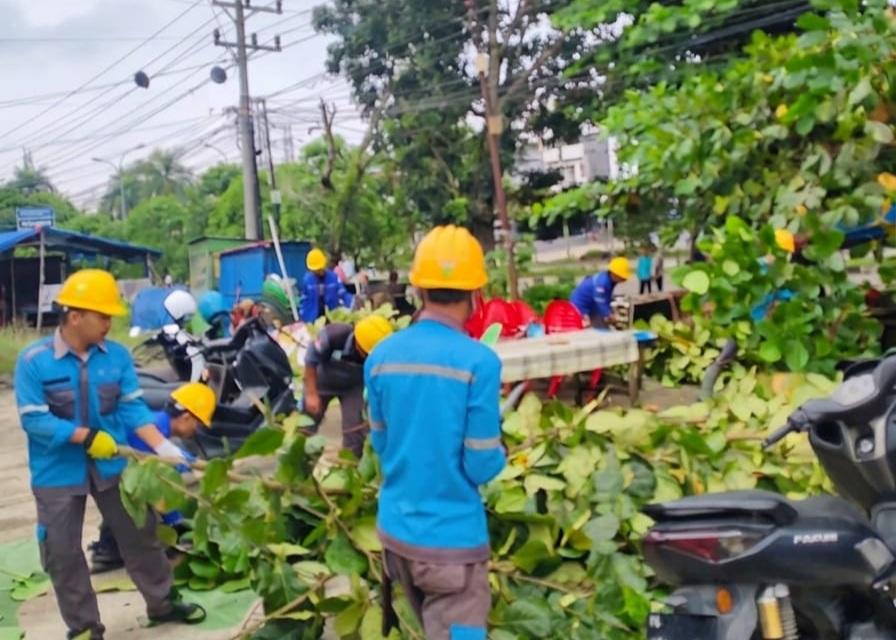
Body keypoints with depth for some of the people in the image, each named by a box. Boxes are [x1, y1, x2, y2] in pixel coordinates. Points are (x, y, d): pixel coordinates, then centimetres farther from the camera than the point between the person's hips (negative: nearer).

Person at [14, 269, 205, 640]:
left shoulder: (117, 355, -6)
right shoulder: (33, 360, -15)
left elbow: (133, 407, -5)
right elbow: (33, 419, -18)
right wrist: (87, 436, -24)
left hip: (113, 464, 3)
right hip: (58, 472, -2)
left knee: (141, 536, 14)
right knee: (63, 553, 7)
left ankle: (162, 602, 33)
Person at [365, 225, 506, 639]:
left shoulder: (380, 357, -2)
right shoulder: (479, 362, -18)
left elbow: (380, 445, 9)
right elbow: (482, 467, -14)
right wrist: (499, 454, 8)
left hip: (394, 529, 6)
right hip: (452, 539, -6)